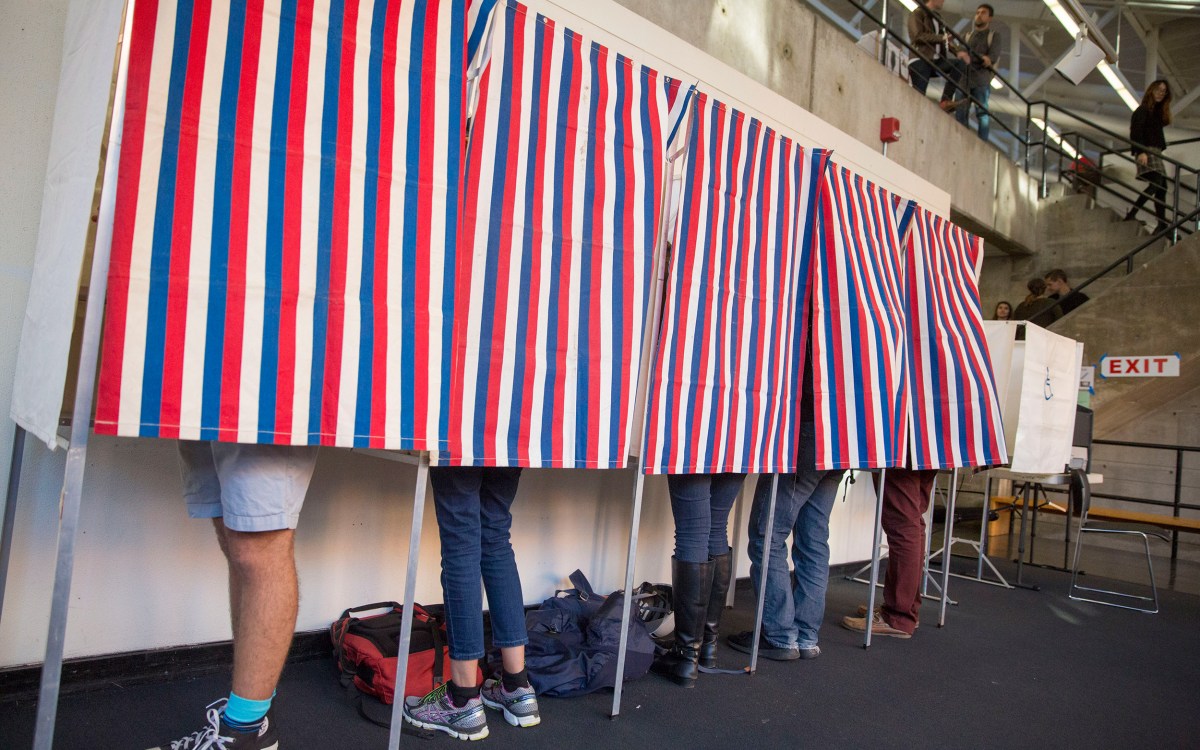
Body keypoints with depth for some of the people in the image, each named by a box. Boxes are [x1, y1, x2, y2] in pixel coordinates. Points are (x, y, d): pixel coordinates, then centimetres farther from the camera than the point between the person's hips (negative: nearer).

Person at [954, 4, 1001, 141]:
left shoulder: (994, 36, 10)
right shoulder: (968, 35, 22)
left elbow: (993, 56, -5)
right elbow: (961, 52, 7)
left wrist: (971, 58, -24)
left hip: (981, 81, -3)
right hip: (964, 79, 3)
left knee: (982, 113, -8)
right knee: (960, 112, -4)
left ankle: (983, 143, -9)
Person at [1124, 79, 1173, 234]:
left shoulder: (1158, 111, 24)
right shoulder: (1143, 110, -1)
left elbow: (1158, 136, 21)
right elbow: (1136, 132, -14)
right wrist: (1140, 152, -25)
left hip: (1156, 152, 9)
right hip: (1146, 151, -9)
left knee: (1162, 187, 0)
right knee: (1156, 183, -24)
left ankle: (1162, 225, -4)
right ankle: (1130, 215, -27)